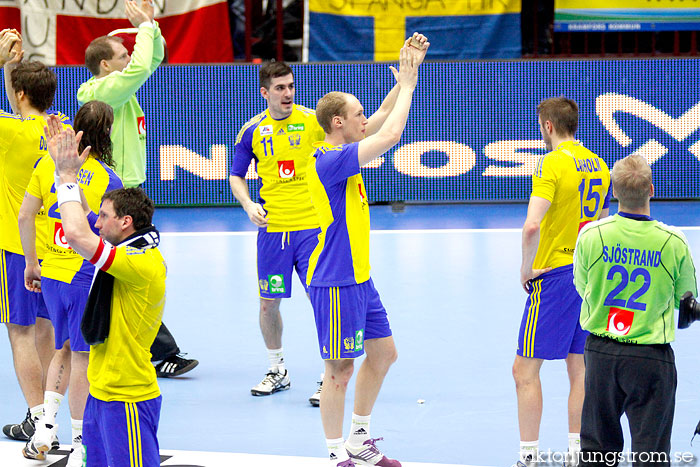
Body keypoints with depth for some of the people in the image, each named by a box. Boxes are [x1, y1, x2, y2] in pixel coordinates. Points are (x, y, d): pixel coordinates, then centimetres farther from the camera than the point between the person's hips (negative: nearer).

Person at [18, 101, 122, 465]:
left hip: (50, 273, 4)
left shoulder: (48, 163, -1)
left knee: (65, 349, 21)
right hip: (87, 277, -4)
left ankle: (46, 423, 8)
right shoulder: (109, 180, -14)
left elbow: (25, 217, 2)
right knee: (81, 357, 4)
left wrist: (31, 264, 14)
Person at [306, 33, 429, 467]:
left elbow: (384, 122, 17)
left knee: (384, 353, 17)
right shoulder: (330, 160, -20)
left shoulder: (341, 153, 7)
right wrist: (407, 82, -14)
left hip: (359, 277, 10)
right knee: (341, 369, -3)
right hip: (336, 282, -10)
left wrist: (408, 70, 7)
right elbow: (390, 134, -26)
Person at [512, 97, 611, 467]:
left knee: (525, 370, -2)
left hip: (554, 274, -8)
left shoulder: (552, 163, -14)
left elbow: (532, 225, -25)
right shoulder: (597, 164, 10)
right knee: (579, 366, 14)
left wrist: (526, 267, -12)